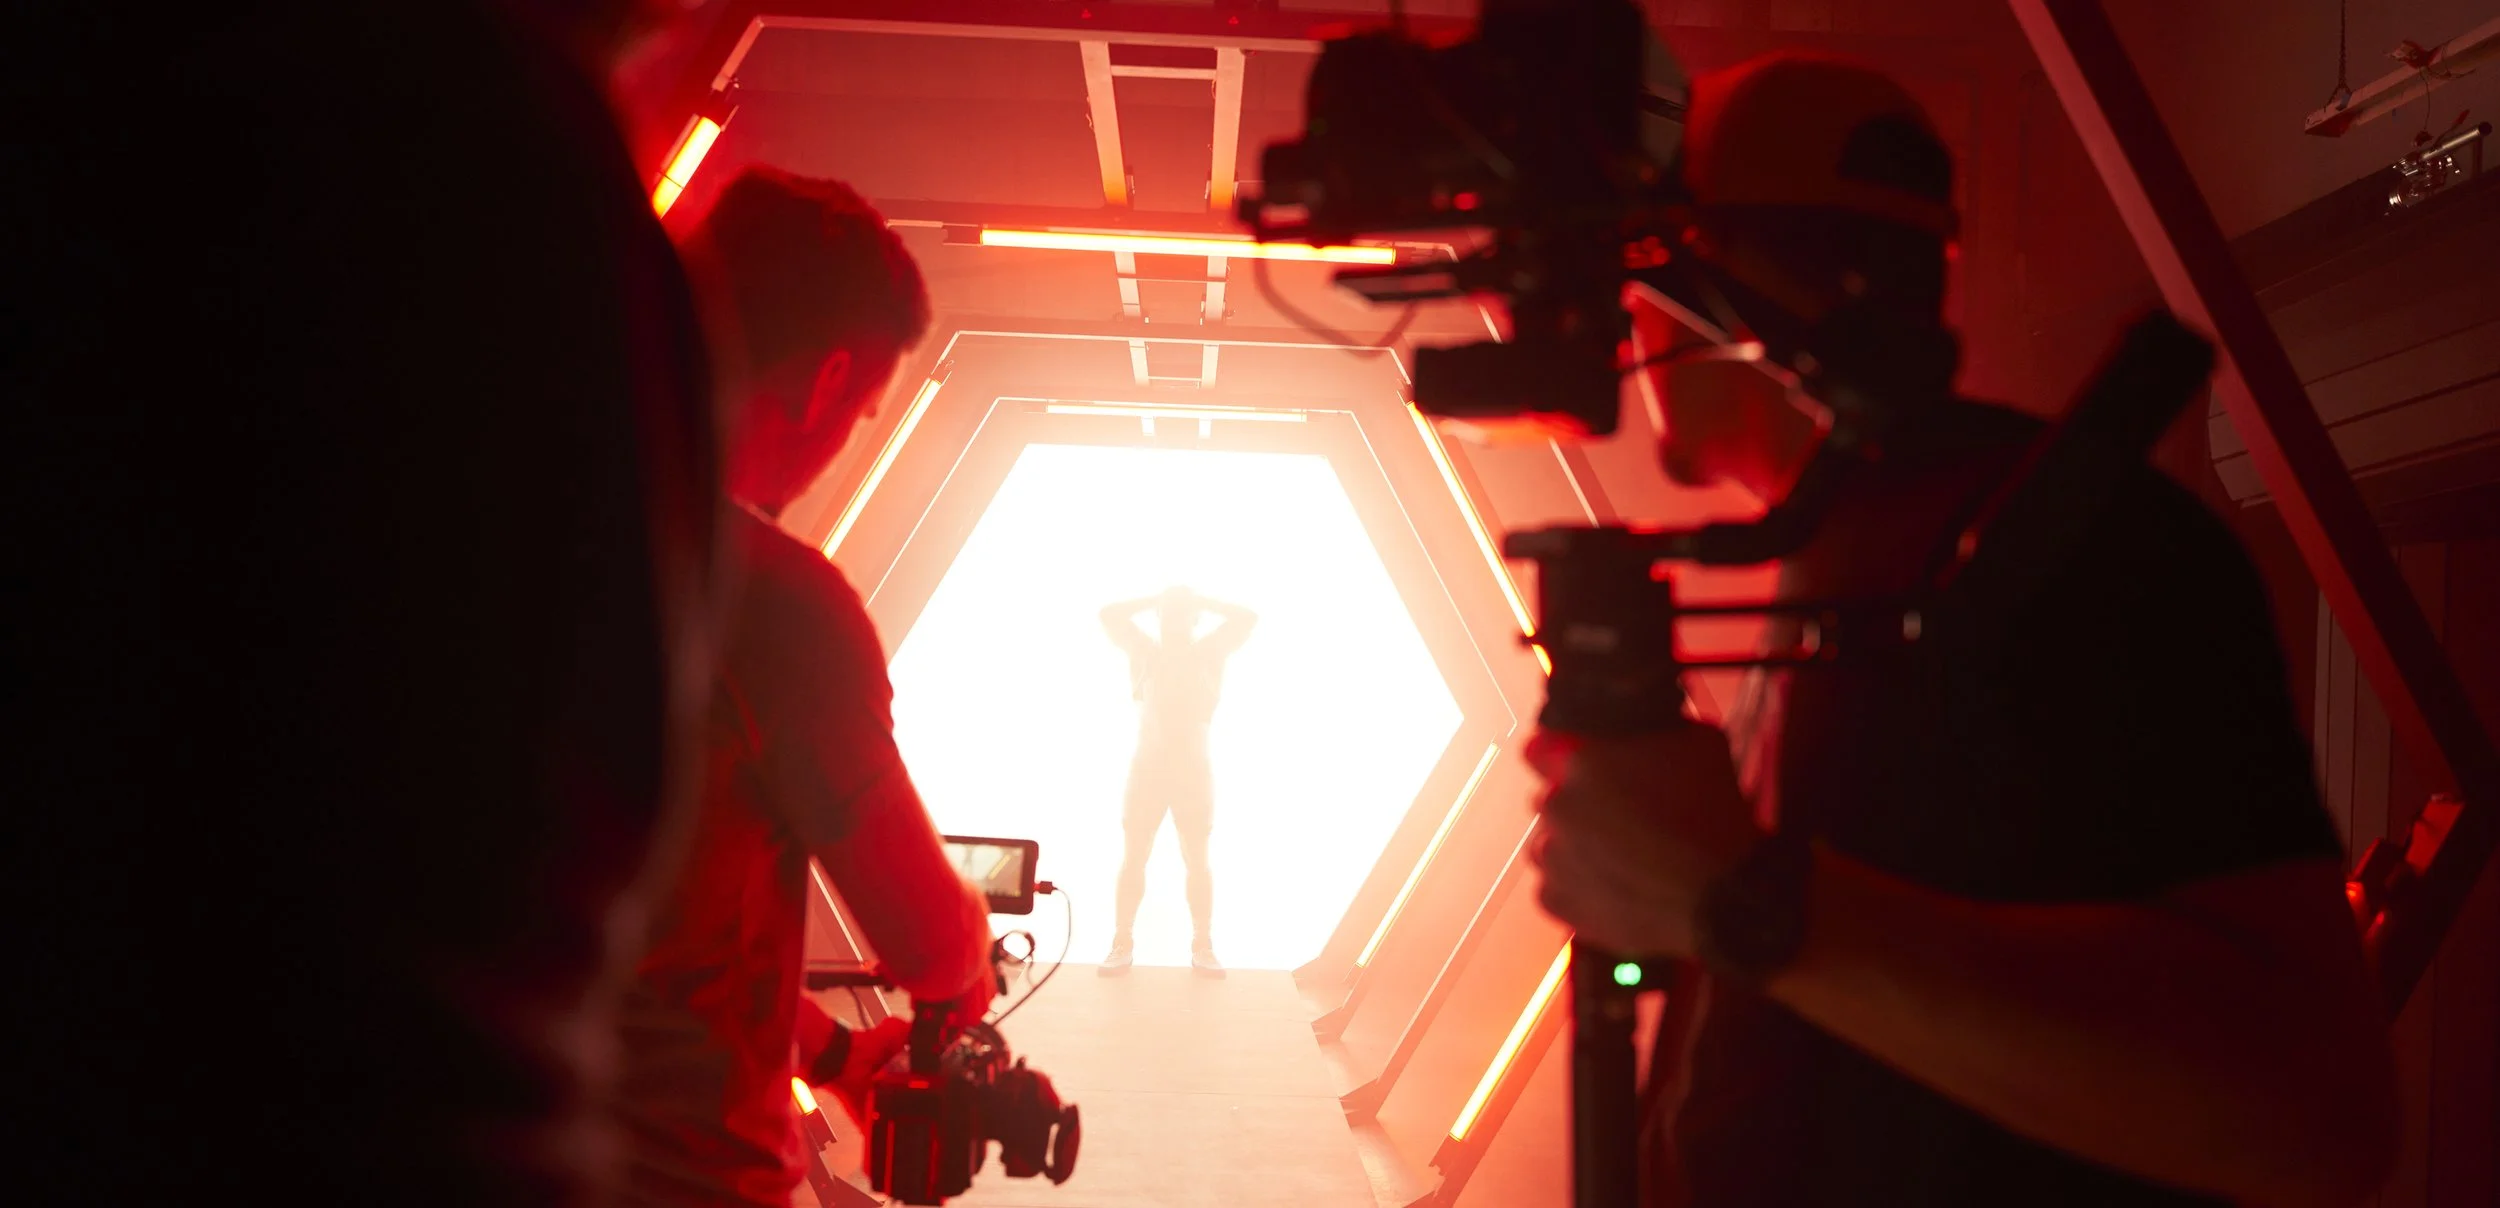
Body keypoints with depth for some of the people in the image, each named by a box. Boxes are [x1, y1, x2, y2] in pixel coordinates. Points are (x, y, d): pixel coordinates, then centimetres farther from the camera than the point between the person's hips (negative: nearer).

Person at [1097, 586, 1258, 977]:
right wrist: (1155, 601, 7)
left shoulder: (1209, 652, 8)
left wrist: (1202, 602, 7)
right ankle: (1122, 943, 0)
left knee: (1197, 859, 0)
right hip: (1147, 766, 0)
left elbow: (1248, 618, 2)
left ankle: (1202, 947, 2)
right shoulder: (1145, 650, 8)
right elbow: (1109, 615, 4)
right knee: (1133, 857, -2)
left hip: (1194, 768, 0)